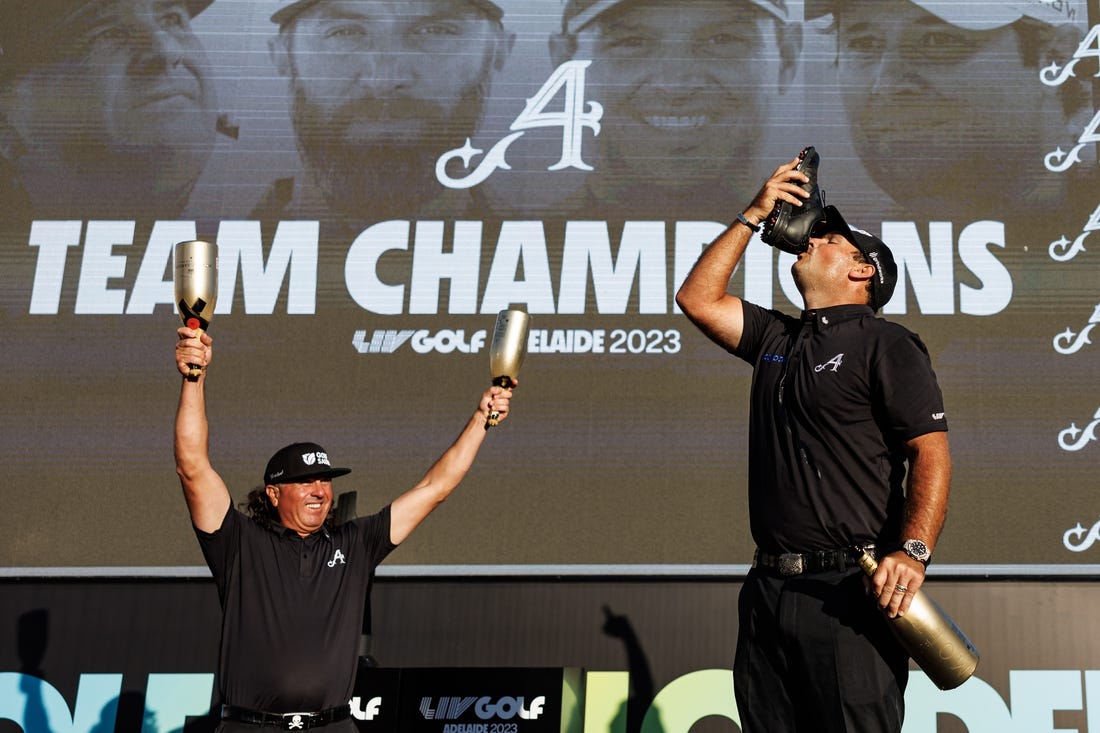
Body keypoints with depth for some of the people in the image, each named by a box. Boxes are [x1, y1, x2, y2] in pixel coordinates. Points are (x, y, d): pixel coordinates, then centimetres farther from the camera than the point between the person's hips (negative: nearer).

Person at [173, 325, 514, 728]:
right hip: (249, 725, -2)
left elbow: (433, 488, 15)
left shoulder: (355, 544, 13)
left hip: (335, 725, 3)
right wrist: (194, 379, -13)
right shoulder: (242, 544, 5)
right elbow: (193, 468, -5)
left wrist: (481, 420, 11)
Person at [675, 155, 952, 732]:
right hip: (768, 588, 7)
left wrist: (913, 551, -25)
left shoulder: (886, 344, -1)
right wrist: (752, 217, 15)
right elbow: (698, 299, 18)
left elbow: (930, 451, -11)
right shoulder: (777, 338, 20)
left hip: (848, 591, -6)